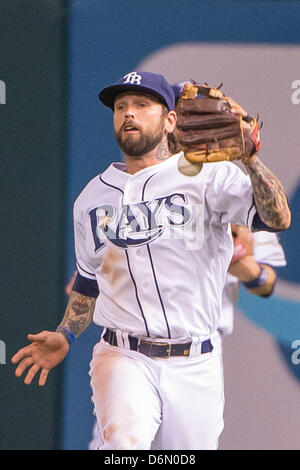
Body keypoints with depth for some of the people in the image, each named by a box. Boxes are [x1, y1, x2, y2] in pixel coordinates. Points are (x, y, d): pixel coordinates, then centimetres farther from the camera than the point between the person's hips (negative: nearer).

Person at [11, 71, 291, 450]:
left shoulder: (206, 175, -1)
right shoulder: (93, 197, 12)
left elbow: (277, 219, -16)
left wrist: (249, 157, -28)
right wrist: (64, 336, 10)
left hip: (194, 367, -1)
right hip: (123, 359, 1)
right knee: (125, 439, -28)